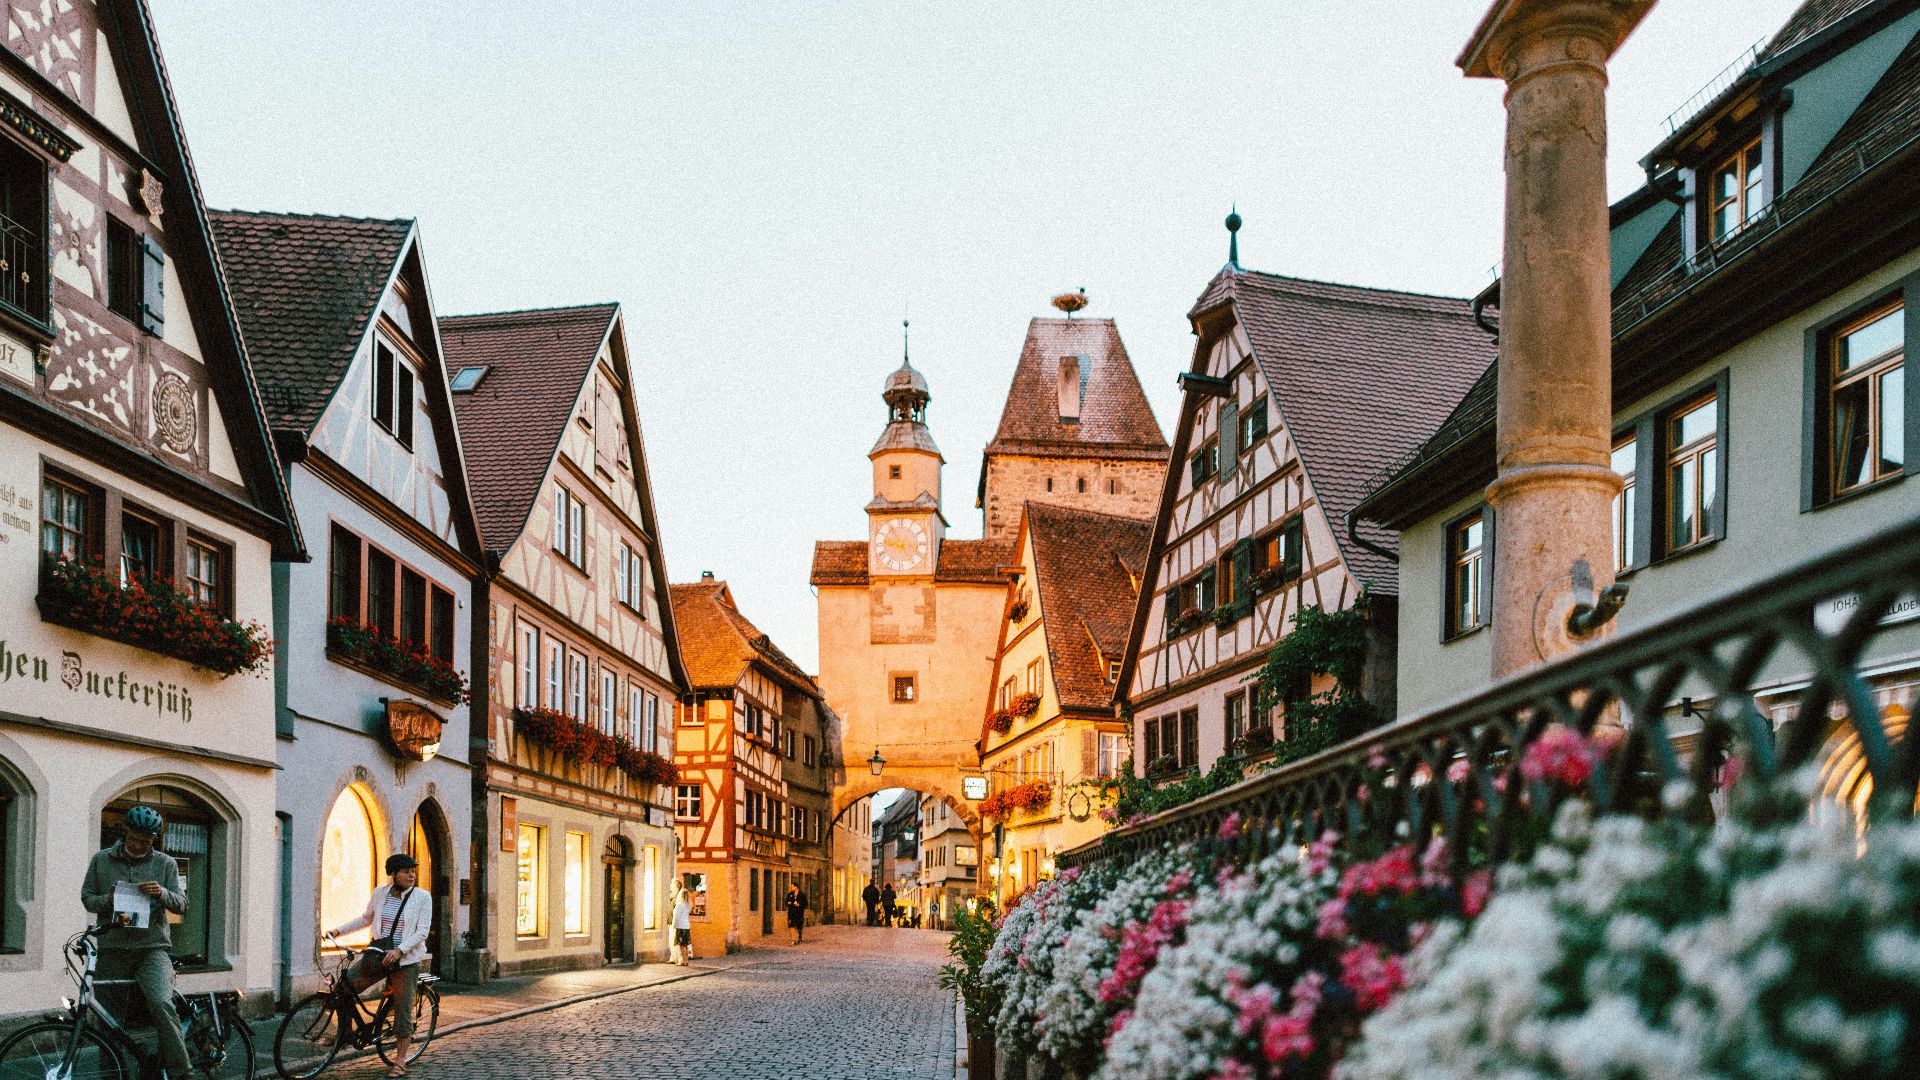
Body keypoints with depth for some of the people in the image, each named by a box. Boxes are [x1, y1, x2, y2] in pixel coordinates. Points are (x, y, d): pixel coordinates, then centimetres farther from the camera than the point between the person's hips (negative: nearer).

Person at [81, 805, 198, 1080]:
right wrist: (108, 900, -9)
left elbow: (181, 904, 5)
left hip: (153, 948, -3)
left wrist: (162, 893, -16)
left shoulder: (166, 864, 7)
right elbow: (86, 898, 12)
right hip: (113, 950, 3)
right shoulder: (101, 860, 10)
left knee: (161, 1003, -25)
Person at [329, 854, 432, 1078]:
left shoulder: (422, 898, -6)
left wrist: (399, 950, -24)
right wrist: (339, 930, 9)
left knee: (403, 1011, -2)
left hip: (405, 960, -3)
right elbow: (365, 918, 18)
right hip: (378, 955, 3)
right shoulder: (380, 893, 3)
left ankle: (400, 1061, 9)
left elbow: (422, 931, -12)